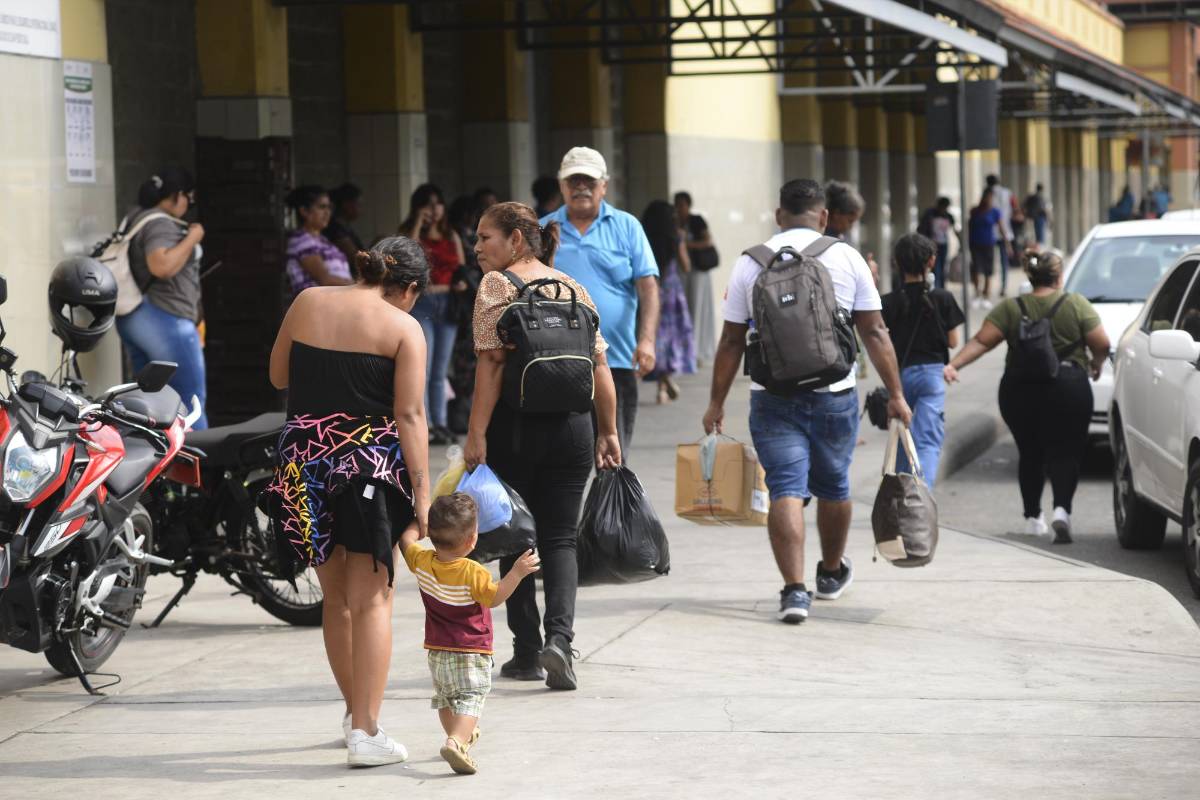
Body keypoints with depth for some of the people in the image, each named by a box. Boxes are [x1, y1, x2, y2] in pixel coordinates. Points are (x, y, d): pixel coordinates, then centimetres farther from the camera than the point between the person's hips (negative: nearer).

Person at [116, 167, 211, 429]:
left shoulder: (137, 218, 16)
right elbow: (162, 266, -30)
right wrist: (192, 239, -18)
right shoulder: (160, 224, -15)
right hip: (164, 319, -10)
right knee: (192, 403, -7)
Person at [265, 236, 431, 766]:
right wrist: (422, 492, -11)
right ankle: (365, 732, -6)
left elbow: (278, 376, 16)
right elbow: (409, 415, -11)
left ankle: (355, 711, 30)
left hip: (305, 462, 4)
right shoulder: (403, 328, -6)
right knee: (371, 600, 0)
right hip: (373, 464, -4)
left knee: (335, 596, 18)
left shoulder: (307, 303, 7)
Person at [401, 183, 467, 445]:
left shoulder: (452, 237, 15)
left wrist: (463, 283, -3)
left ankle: (440, 424, 12)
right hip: (421, 303, -5)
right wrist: (419, 222, -14)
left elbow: (462, 269, 19)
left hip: (447, 303, 5)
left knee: (440, 371, 9)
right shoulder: (409, 234, 3)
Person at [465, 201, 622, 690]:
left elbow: (492, 364, -13)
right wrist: (609, 433, 12)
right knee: (560, 538, 6)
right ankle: (559, 636, -14)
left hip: (515, 425, -4)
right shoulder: (573, 288, 11)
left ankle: (527, 651, 10)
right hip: (572, 425, 4)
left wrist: (476, 435, -15)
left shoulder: (496, 286, -5)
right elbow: (599, 366, 8)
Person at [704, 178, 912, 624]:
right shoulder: (846, 259, 1)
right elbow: (874, 332, 1)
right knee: (833, 486, 18)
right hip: (834, 393, 1)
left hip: (772, 396, 0)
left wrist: (717, 402, 11)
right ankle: (831, 573, 37)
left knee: (786, 489, -2)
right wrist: (896, 395, 5)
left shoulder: (751, 263, 3)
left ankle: (794, 589, -15)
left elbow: (731, 340, 4)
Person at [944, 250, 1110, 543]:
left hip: (1020, 393, 2)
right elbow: (1101, 344, -1)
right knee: (1064, 453, 0)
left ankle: (1033, 516, 19)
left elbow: (981, 341, -5)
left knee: (1029, 453, 15)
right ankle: (1062, 509, -20)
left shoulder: (1010, 309, 2)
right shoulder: (1077, 304, -1)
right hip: (1067, 390, -2)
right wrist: (1096, 364, 17)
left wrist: (953, 365, -6)